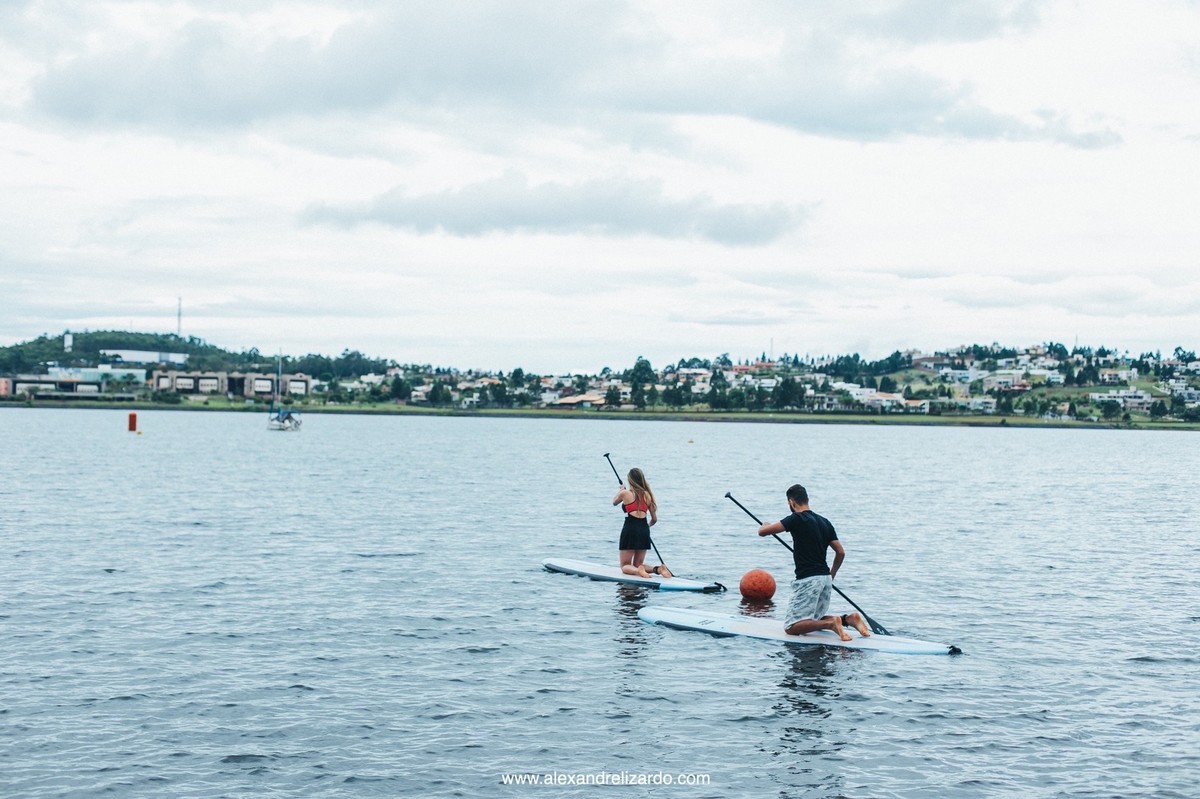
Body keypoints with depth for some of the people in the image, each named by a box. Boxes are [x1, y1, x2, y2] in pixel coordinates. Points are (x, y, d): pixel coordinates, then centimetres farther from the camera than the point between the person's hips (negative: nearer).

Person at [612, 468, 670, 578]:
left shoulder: (625, 493, -3)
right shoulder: (647, 495, 7)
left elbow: (614, 502, 21)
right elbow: (654, 519, 11)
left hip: (630, 528, -4)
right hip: (644, 530, 4)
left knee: (625, 565, 7)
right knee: (638, 564, 18)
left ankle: (637, 570, -26)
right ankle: (657, 569, -11)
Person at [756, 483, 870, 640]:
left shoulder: (796, 519, -10)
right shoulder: (824, 522, 12)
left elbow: (762, 532, -13)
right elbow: (841, 552, 13)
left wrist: (765, 526, 12)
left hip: (808, 580, -8)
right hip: (825, 579, 8)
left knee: (791, 627, -4)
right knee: (815, 620, 24)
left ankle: (831, 623, -23)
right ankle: (848, 619, 1)